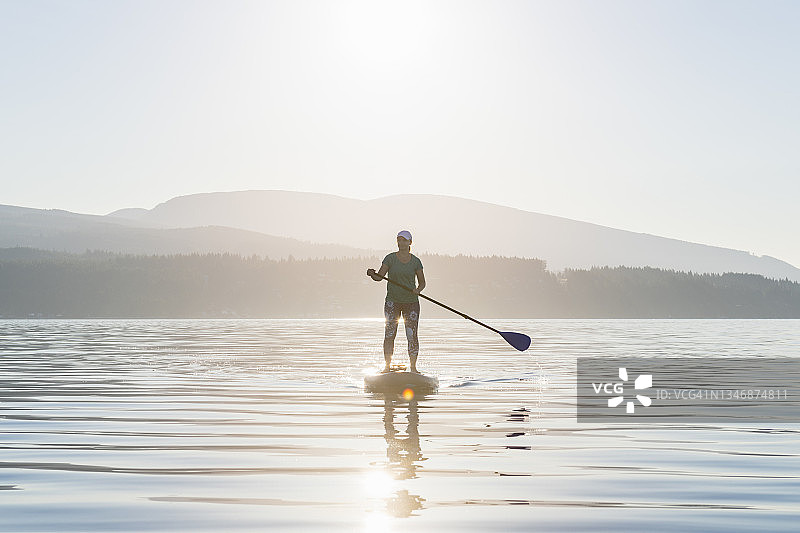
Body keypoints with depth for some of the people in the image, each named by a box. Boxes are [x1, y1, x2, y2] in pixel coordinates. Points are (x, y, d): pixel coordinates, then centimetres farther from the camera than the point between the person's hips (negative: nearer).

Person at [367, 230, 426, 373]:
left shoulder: (415, 261, 3)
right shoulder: (390, 258, 0)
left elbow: (422, 282, 9)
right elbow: (379, 276, -5)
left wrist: (418, 289, -12)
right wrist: (373, 274, -27)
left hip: (411, 302, 1)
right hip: (393, 301, 0)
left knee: (412, 335, -4)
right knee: (389, 334, -4)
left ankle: (413, 368, 3)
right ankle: (387, 367, 2)